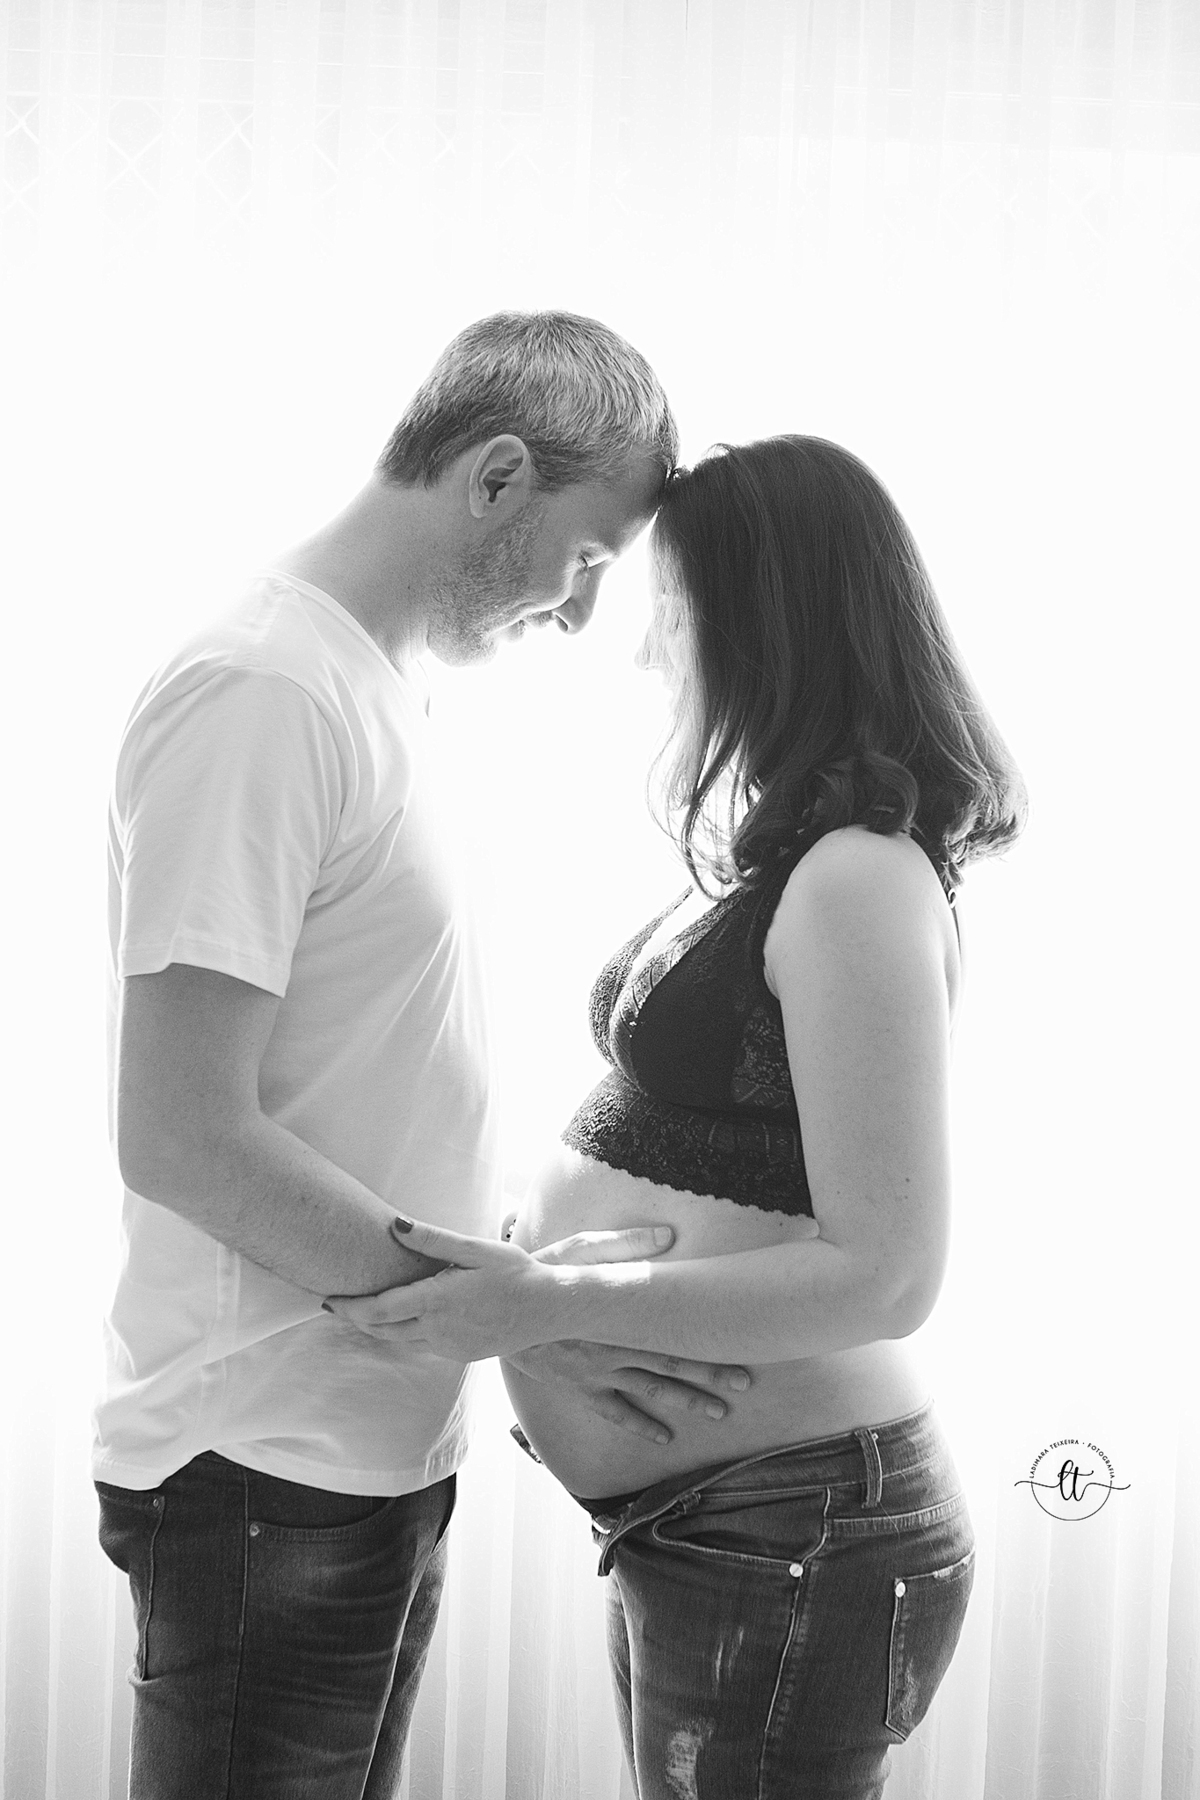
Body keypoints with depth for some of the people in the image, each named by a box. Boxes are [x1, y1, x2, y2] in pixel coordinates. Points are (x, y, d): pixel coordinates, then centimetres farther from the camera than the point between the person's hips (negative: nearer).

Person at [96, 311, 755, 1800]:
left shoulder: (375, 684, 12)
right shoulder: (260, 698, -18)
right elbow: (180, 1137, -23)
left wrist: (532, 1251, 7)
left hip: (379, 1450, 9)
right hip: (268, 1479, -9)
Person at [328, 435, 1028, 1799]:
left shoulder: (861, 883, -19)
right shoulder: (778, 866, 10)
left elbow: (883, 1277, -23)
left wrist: (552, 1305, -24)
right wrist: (509, 1245, 9)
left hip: (786, 1538, -9)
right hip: (691, 1521, 9)